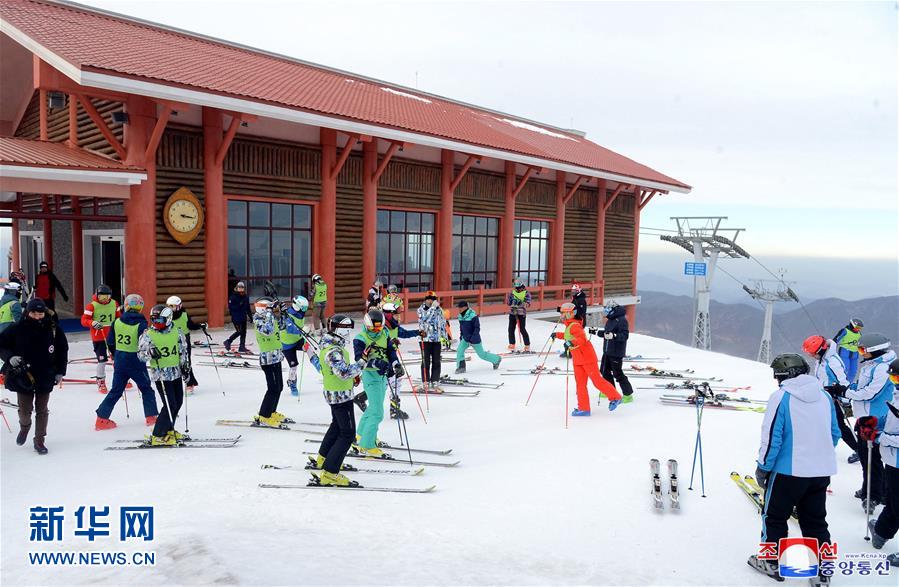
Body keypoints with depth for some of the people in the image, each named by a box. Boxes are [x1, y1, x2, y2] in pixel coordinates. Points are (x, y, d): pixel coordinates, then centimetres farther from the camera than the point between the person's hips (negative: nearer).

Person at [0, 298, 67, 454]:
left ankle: (39, 440, 20)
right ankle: (24, 426, 40)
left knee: (42, 410, 7)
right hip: (23, 377, -1)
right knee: (25, 410, 6)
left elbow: (62, 350, 6)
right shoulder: (17, 329, -9)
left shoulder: (53, 330, -5)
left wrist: (60, 372, 3)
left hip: (46, 377, 1)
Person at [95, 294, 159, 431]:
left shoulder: (117, 322, -1)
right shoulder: (141, 324, -14)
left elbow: (110, 342, 6)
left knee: (116, 390, 14)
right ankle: (151, 416, 13)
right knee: (146, 389, 13)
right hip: (136, 362, -4)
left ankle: (101, 418, 12)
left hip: (119, 361, 4)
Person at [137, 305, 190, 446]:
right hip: (160, 375, -5)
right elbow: (140, 354, -6)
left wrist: (185, 365, 9)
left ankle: (168, 430, 32)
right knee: (170, 405, -11)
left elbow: (183, 350, 13)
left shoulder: (176, 332, 2)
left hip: (176, 373, 5)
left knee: (178, 402, 14)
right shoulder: (148, 335, -8)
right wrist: (150, 353, -26)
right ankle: (157, 436, 1)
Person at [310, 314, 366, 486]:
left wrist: (352, 376, 12)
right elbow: (344, 372, -36)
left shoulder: (328, 344, 6)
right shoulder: (333, 351, -26)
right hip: (341, 395, -11)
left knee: (337, 425, 29)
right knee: (348, 434, -7)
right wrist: (363, 361, -34)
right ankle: (329, 473, -8)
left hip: (334, 393, 11)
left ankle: (323, 458, 45)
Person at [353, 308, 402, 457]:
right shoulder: (360, 339, -12)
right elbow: (360, 358, -24)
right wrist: (376, 363, -40)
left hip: (383, 375, 8)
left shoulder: (384, 335, 7)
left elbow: (391, 351, 4)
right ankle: (366, 446, -5)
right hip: (370, 375, -8)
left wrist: (396, 365, -15)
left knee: (374, 407, 23)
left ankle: (362, 434, 43)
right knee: (377, 413, -12)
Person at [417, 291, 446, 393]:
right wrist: (433, 307, -23)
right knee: (426, 362, 0)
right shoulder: (421, 309, -2)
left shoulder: (438, 310, 9)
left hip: (437, 339, 4)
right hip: (425, 339, -4)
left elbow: (443, 323, 16)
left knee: (436, 362, 7)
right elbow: (424, 318, -22)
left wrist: (445, 336, 14)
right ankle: (425, 383, 9)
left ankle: (435, 383, 16)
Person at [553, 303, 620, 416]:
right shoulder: (569, 325, 13)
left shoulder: (574, 325, -17)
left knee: (597, 380, -5)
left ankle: (615, 397, 10)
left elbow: (582, 339, -31)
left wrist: (572, 343, -46)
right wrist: (557, 335, 37)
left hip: (587, 356, -10)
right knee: (580, 383, 7)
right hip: (578, 359, 10)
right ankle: (583, 408, 10)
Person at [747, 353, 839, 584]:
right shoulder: (824, 396, 4)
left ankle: (772, 563, 21)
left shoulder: (781, 397, -15)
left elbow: (772, 437, -16)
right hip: (822, 471, 6)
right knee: (816, 521, 18)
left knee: (774, 517, 12)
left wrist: (763, 467, -5)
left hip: (789, 471, -6)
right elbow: (834, 434, 12)